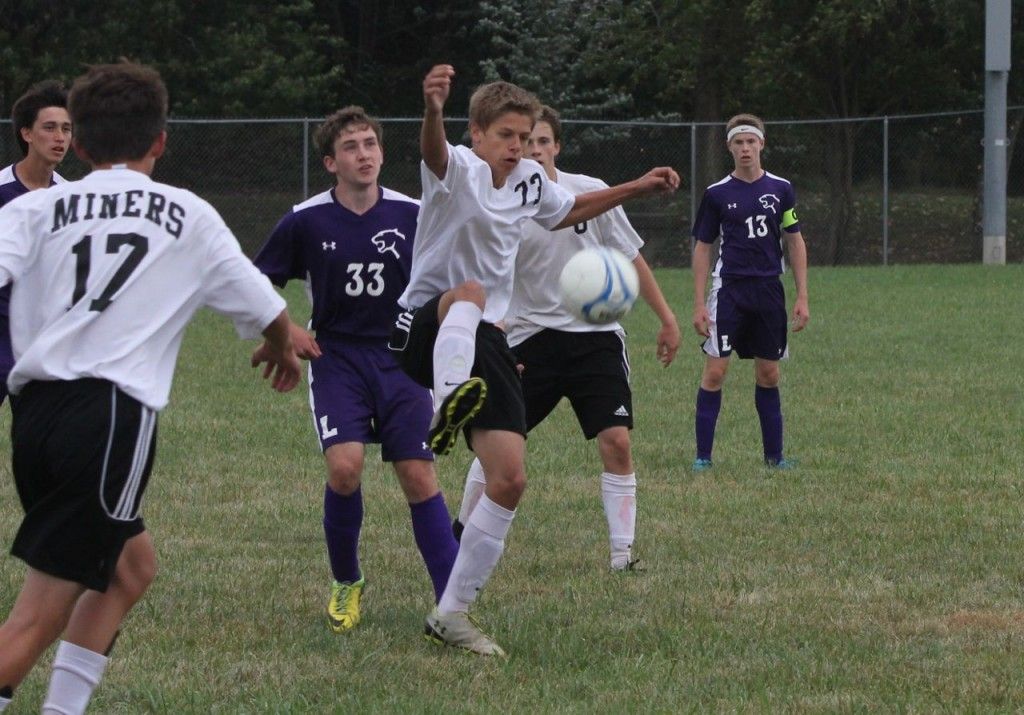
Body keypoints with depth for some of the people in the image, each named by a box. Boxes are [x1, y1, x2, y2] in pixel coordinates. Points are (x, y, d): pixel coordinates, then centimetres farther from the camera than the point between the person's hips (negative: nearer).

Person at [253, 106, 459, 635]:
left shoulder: (412, 216, -1)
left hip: (401, 362, 1)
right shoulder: (307, 222, -4)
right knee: (345, 466, -20)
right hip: (337, 362, -1)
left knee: (419, 476, -9)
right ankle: (345, 584, 5)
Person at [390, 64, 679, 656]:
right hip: (424, 333, -6)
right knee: (469, 293, -41)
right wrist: (433, 111, -62)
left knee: (510, 479, -4)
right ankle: (449, 403, -69)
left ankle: (453, 612, 6)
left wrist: (637, 188, 25)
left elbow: (567, 210, 33)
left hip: (487, 341, 6)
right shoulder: (460, 169, -12)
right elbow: (434, 152, -39)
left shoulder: (530, 180, 9)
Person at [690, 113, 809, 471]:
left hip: (769, 293, 2)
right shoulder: (717, 194, 0)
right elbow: (702, 247, 4)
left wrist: (802, 297, 3)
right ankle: (703, 455, -3)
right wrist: (699, 304, -2)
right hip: (729, 290, -2)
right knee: (714, 372, -8)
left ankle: (774, 454, 14)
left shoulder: (781, 189, 4)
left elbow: (795, 242, 9)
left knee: (768, 374, 6)